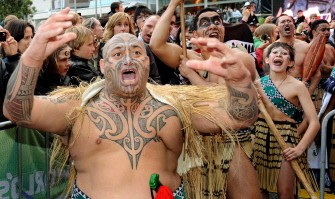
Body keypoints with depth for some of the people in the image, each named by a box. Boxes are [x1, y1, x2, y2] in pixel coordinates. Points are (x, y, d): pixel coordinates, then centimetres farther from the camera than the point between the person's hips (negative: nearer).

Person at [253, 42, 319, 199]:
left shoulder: (297, 86, -9)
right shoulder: (258, 83, 3)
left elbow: (314, 122, -15)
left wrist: (300, 148, -23)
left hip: (286, 139, -4)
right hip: (260, 137, 4)